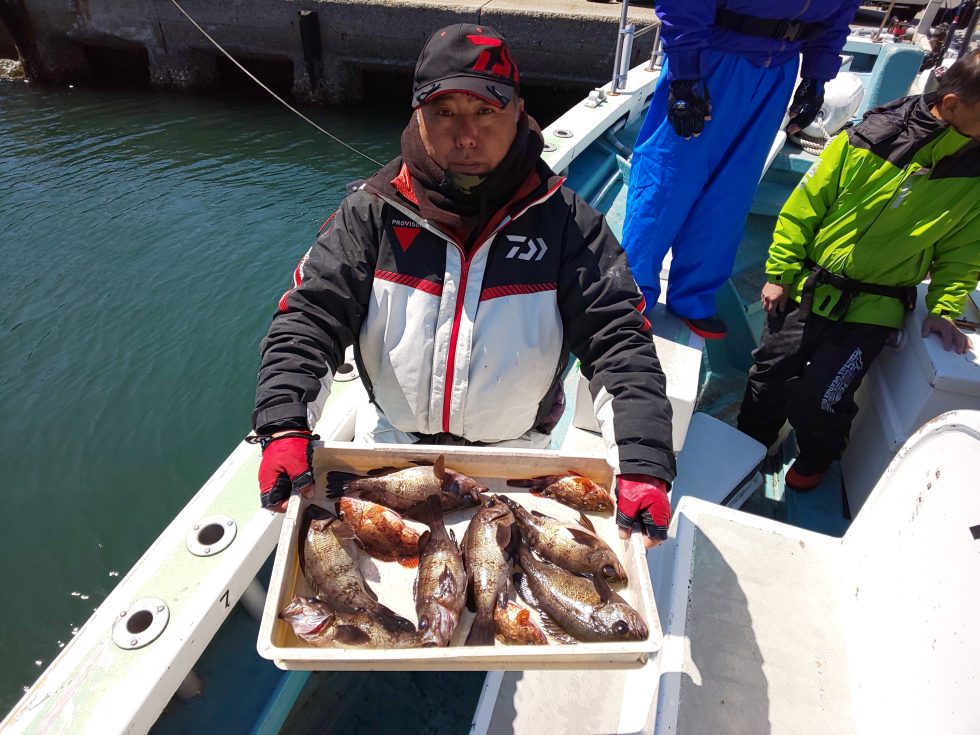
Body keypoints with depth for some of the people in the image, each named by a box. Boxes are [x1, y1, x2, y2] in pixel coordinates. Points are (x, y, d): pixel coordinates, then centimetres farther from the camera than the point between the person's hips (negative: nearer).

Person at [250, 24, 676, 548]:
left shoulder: (563, 222, -8)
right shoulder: (372, 214, -5)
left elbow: (618, 340, -13)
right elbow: (308, 321, -8)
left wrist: (643, 465, -25)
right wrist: (284, 428, -24)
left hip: (516, 454, 0)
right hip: (388, 447, 1)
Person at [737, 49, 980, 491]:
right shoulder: (869, 138, -7)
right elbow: (804, 206, -2)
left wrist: (944, 308, -5)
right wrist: (779, 273, -3)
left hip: (873, 308, 0)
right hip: (807, 289, 1)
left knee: (820, 397, -7)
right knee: (771, 375, 5)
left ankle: (817, 457, 27)